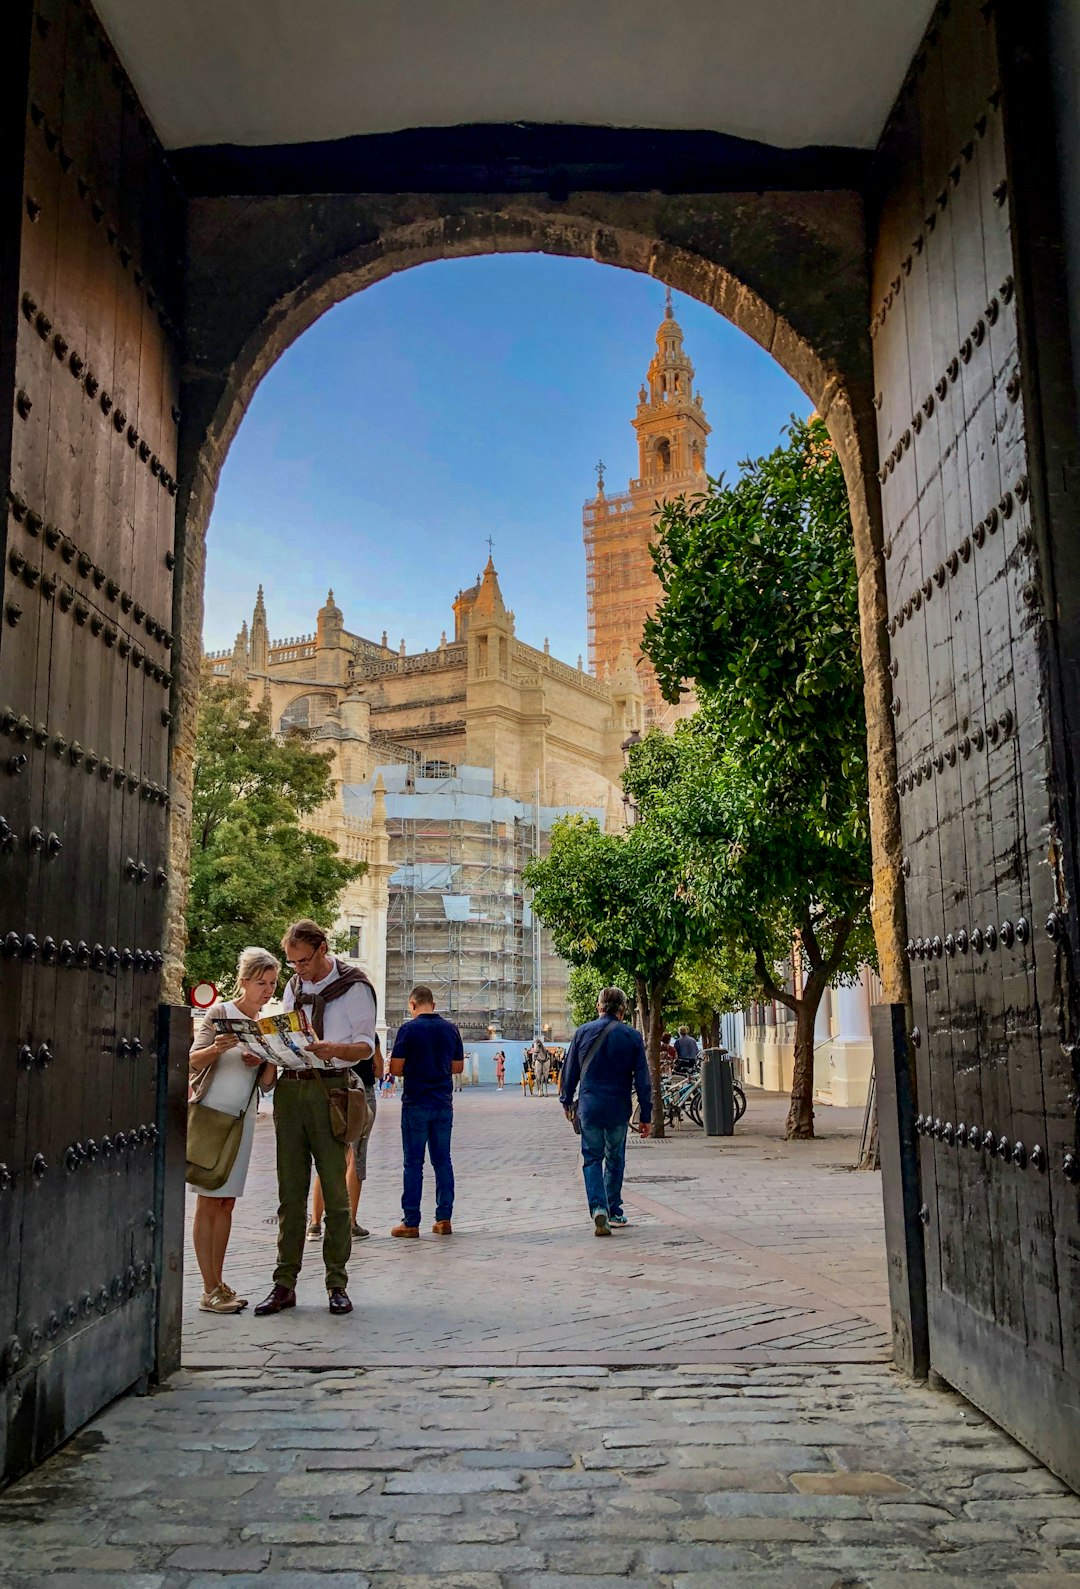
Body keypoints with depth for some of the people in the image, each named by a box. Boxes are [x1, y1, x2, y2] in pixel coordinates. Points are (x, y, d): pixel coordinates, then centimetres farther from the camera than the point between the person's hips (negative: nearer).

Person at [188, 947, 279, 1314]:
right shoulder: (220, 1012, -5)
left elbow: (267, 1083, 10)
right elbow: (192, 1061, -11)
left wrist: (267, 1062, -11)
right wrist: (217, 1048, -31)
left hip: (242, 1118, 6)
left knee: (226, 1202, 8)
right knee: (208, 1202, -3)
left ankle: (218, 1285, 13)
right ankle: (210, 1291, -1)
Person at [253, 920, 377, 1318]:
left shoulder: (354, 987, -1)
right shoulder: (293, 987, 18)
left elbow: (366, 1045, -5)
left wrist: (335, 1049, -25)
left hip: (329, 1090, -5)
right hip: (289, 1088, 5)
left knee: (335, 1191, -1)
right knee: (290, 1192, 6)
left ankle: (337, 1284, 7)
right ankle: (284, 1284, 10)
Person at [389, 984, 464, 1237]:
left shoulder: (408, 1029, -9)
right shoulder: (451, 1029, 5)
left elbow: (395, 1068, -10)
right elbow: (458, 1067, 12)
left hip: (416, 1104, -4)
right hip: (444, 1104, 4)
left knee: (413, 1163, 1)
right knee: (442, 1161, 10)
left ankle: (411, 1222, 4)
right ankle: (444, 1219, 12)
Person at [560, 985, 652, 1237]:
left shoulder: (583, 1032, 1)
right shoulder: (632, 1036, -2)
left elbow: (570, 1071, 7)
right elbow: (642, 1078, -2)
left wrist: (567, 1101, 20)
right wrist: (646, 1116, 3)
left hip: (589, 1106, 0)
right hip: (618, 1108, 0)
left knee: (592, 1158, 6)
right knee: (615, 1159, 16)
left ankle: (598, 1208, -13)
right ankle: (614, 1211, 23)